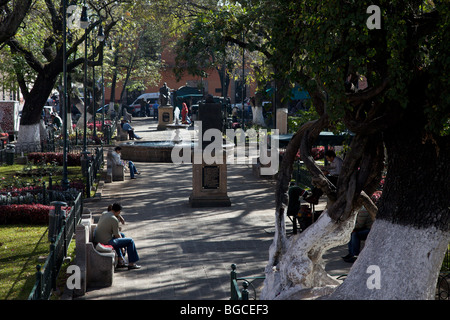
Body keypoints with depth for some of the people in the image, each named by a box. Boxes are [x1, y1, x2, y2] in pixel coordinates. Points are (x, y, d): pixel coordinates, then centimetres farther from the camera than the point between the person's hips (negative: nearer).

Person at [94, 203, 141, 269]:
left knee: (122, 235, 30)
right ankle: (131, 263, 11)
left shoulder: (104, 214, 7)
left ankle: (120, 260, 31)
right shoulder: (114, 219, -19)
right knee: (130, 241, 3)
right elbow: (116, 235, -12)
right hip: (106, 241, -9)